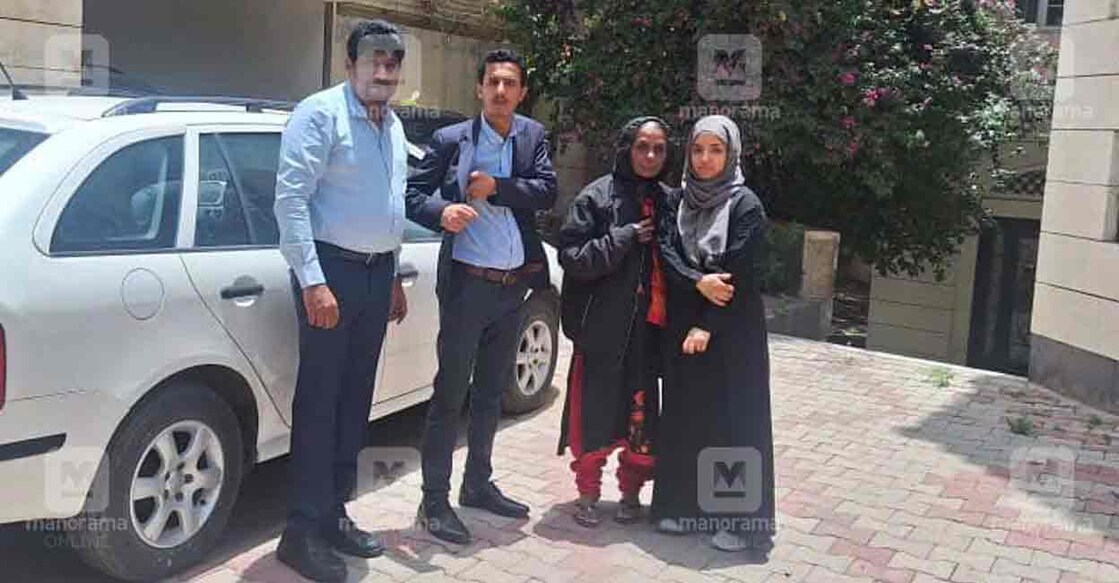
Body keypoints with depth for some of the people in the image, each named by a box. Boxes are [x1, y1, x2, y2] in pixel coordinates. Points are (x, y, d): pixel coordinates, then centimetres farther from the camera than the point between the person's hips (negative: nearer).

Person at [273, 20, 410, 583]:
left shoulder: (393, 126, 15)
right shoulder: (320, 113, -10)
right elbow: (291, 199, -17)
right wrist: (313, 281, -23)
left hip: (376, 271, 8)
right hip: (331, 267, -8)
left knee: (355, 397, 12)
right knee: (319, 399, -5)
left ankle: (334, 513, 24)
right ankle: (303, 531, 4)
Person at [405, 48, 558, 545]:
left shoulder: (533, 135, 8)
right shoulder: (450, 140, -3)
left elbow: (547, 191, -4)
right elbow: (413, 195, -5)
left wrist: (495, 187, -17)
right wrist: (441, 213, -25)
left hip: (514, 285, 5)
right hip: (467, 283, -5)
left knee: (490, 393, 16)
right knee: (450, 393, -2)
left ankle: (478, 484, 29)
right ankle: (434, 500, 6)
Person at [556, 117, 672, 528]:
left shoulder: (669, 201, 9)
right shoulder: (597, 196, -3)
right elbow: (572, 257, -9)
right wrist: (626, 237, -14)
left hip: (649, 328, 3)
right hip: (602, 328, -3)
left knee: (643, 414, 8)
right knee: (594, 412, 3)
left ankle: (631, 493, 26)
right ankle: (588, 493, 21)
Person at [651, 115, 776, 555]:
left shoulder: (746, 205, -6)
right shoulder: (678, 200, 9)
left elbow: (739, 273, -12)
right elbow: (666, 253, -2)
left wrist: (707, 326, -16)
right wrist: (698, 282, -20)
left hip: (733, 329, -5)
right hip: (683, 324, 5)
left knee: (735, 417, -1)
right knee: (684, 414, 9)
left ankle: (739, 517, 7)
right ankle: (682, 504, 22)